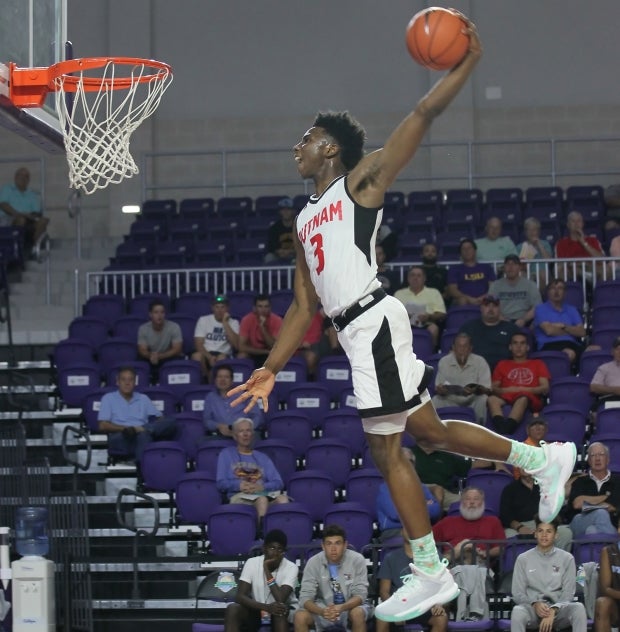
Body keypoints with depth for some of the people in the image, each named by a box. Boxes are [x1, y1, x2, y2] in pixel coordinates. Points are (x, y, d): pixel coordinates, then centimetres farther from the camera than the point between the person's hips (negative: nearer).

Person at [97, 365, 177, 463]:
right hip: (121, 438, -4)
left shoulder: (143, 399, 27)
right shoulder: (108, 398, 17)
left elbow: (160, 419, 20)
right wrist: (126, 428, -11)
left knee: (171, 422, -27)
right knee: (143, 436, -40)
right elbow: (103, 426, 5)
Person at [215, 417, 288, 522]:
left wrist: (263, 487, -6)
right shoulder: (226, 454, 22)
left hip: (264, 493, 3)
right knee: (262, 500, -38)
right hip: (240, 496, -3)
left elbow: (278, 483, 16)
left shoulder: (263, 458, 29)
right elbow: (221, 483, 10)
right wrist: (238, 485, -11)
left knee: (283, 498, -34)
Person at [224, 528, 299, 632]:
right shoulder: (252, 563, -12)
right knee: (232, 609, -27)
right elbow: (239, 596, -21)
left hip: (285, 615, -2)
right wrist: (266, 607, -38)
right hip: (257, 610, 2)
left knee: (280, 612, -37)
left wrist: (266, 569, -28)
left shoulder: (291, 567, -17)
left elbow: (281, 600, -30)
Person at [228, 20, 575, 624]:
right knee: (428, 431, 12)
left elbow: (421, 115, -4)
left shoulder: (362, 179, 4)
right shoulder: (305, 221, 25)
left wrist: (464, 66, -16)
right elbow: (302, 307, 25)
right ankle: (543, 459, 22)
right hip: (355, 331, 8)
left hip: (374, 321, -8)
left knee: (386, 447, -9)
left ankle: (429, 573, -3)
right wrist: (270, 369, 21)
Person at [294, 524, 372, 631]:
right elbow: (305, 597, -17)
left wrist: (341, 608, -39)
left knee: (357, 613, -35)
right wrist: (322, 611, -40)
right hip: (323, 608, 1)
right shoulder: (313, 562, -12)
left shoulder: (357, 560, -15)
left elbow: (360, 594, -18)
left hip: (350, 606, -1)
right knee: (300, 616, -26)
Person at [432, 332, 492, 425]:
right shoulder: (444, 361, -1)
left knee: (483, 399, -32)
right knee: (436, 400, -26)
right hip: (451, 401, 1)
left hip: (472, 401, -1)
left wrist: (476, 390, -35)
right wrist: (440, 389, -28)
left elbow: (487, 390, -11)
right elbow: (438, 388, -1)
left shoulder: (480, 362, -6)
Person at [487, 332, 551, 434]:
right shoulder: (502, 365, 31)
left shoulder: (538, 364, 28)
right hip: (506, 397, 2)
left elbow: (545, 388, 13)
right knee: (492, 399, -34)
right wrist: (506, 390, -4)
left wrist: (524, 389, -4)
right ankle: (501, 425, -60)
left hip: (531, 400, -2)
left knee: (522, 398, -40)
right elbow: (493, 388, 18)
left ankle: (509, 425, -65)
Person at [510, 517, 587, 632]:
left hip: (558, 609, 1)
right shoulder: (523, 559, 9)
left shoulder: (567, 558, 8)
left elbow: (568, 594, 2)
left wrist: (552, 611, -17)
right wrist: (535, 604, -16)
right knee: (517, 611, -36)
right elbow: (517, 593, 6)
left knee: (579, 608, -32)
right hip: (532, 608, 0)